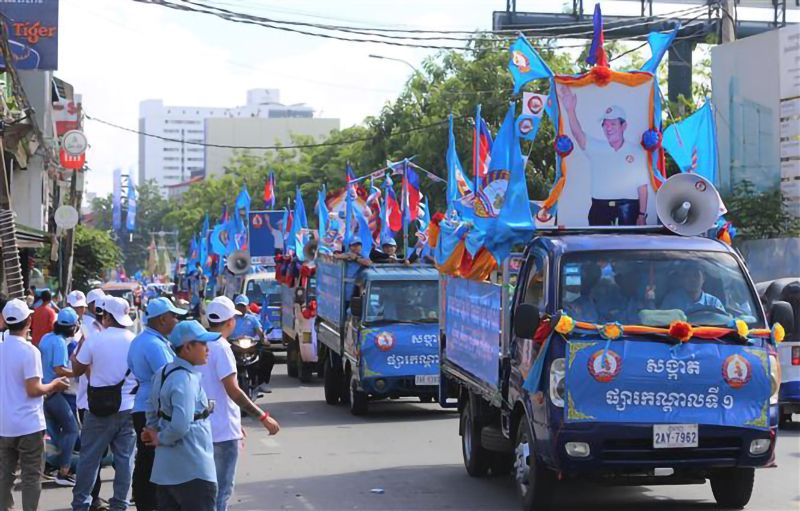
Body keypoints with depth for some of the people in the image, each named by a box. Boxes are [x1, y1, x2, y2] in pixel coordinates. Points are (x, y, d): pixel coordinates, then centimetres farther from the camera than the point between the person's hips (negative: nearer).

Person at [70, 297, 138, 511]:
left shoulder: (94, 340, -10)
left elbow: (77, 369, 2)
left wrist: (79, 347, 18)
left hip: (100, 408, -1)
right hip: (128, 408, 2)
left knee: (89, 457, 8)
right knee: (124, 458, 8)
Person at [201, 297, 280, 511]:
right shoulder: (221, 348, -16)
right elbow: (233, 391, -22)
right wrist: (263, 417, -20)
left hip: (205, 428, 9)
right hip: (223, 431, -9)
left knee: (211, 486, 17)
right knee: (222, 489, -3)